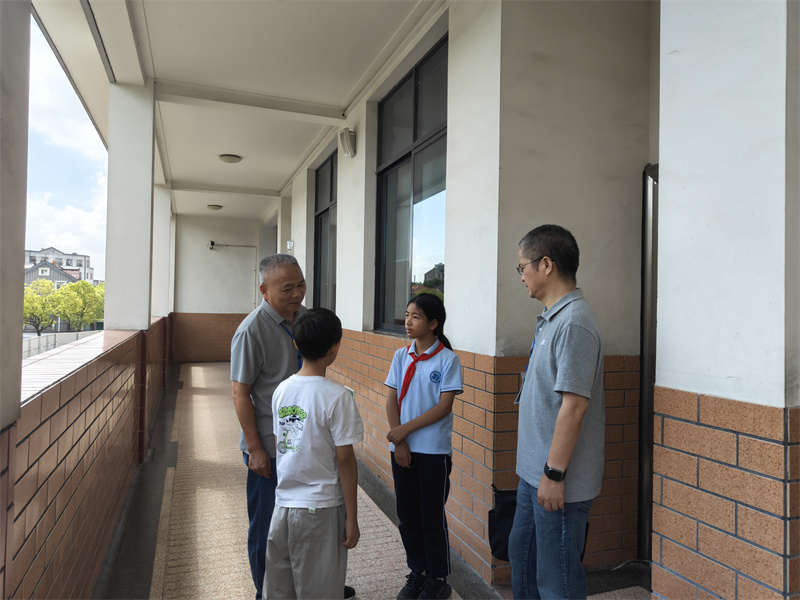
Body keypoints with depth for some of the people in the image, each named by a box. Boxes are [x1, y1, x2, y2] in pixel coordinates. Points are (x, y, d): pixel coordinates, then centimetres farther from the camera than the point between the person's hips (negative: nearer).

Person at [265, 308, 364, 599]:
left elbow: (281, 446, 7)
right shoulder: (337, 396, -18)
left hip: (283, 503, 5)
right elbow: (344, 459, -15)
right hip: (321, 509, -5)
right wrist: (351, 519, -7)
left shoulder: (281, 390, -1)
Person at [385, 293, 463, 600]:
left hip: (434, 450, -4)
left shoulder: (448, 359, -9)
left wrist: (406, 429, -15)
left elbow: (444, 406, -13)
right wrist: (399, 442, -6)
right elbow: (391, 400, 2)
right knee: (407, 515, 14)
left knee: (432, 517, 7)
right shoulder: (401, 356, 3)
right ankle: (417, 572, 33)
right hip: (402, 448, 4)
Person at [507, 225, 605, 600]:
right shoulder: (551, 318, 10)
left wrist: (554, 473, -21)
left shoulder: (574, 322, -22)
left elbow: (574, 405, -25)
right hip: (534, 471, 10)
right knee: (521, 554, 24)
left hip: (558, 480, -10)